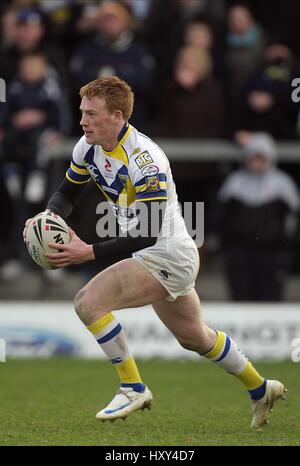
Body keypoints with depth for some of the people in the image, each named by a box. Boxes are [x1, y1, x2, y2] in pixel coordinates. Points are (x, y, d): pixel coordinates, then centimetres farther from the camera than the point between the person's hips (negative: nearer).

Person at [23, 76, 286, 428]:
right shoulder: (89, 148, -4)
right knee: (194, 338, 23)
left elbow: (148, 234, -30)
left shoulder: (144, 159, -28)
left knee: (88, 302, -22)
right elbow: (67, 193, 11)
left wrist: (90, 252, -34)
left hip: (168, 255, -9)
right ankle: (261, 389, 41)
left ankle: (133, 388, -9)